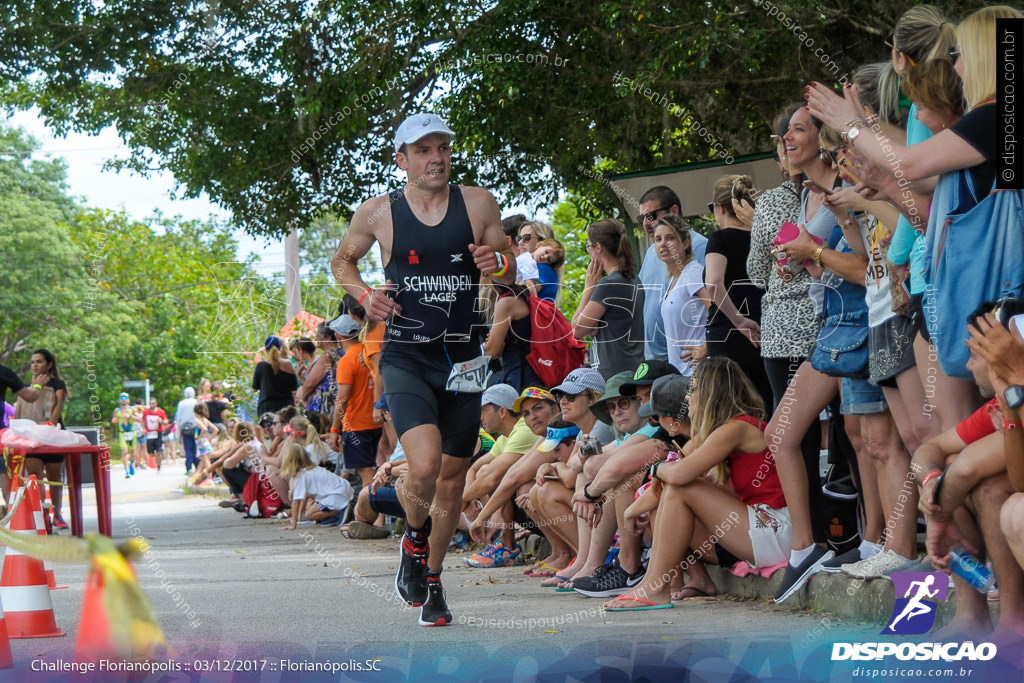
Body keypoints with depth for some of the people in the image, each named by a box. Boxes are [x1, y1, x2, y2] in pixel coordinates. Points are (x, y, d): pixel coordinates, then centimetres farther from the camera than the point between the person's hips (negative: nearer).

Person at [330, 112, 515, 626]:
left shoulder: (477, 203, 2)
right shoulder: (377, 213, 0)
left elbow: (510, 270, 12)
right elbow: (342, 261, 17)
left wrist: (498, 263, -12)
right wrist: (363, 294, -3)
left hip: (462, 359, 3)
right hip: (406, 357, -2)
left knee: (452, 480, 10)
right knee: (424, 465, -23)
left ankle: (431, 582, 30)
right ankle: (414, 537, 10)